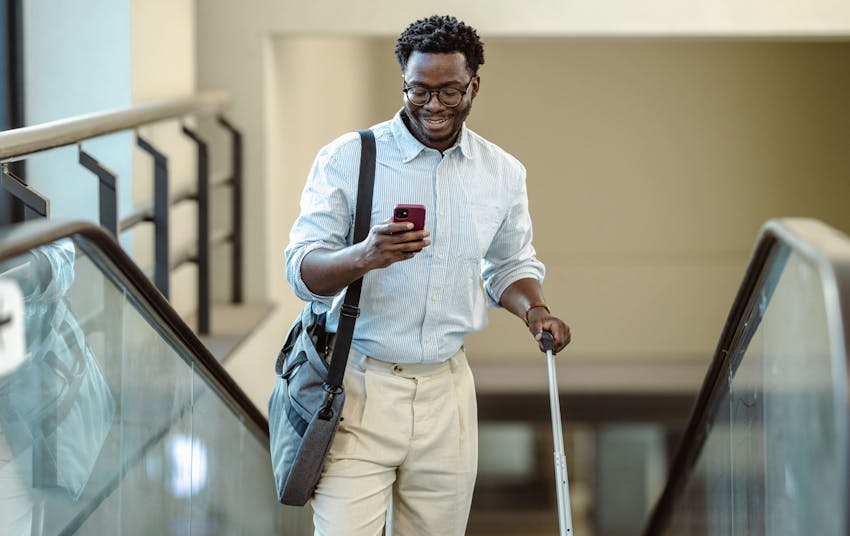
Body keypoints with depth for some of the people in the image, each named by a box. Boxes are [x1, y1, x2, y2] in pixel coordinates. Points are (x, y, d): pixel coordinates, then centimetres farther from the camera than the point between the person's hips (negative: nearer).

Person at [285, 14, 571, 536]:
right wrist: (365, 256, -29)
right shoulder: (347, 158, -5)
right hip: (358, 387, -4)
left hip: (446, 391, 4)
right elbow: (302, 270, -9)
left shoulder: (504, 173, 8)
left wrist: (535, 310, 2)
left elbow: (512, 264, 24)